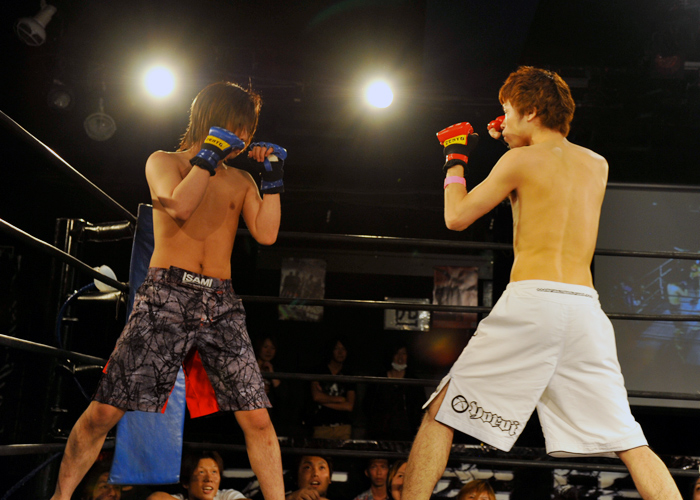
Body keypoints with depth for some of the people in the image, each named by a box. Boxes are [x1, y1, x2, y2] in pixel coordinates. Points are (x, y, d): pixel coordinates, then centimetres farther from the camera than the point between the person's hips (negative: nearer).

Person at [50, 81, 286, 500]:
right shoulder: (165, 162, 9)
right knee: (105, 411, -6)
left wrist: (274, 175, 5)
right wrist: (211, 152, -6)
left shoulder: (241, 180, 20)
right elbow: (179, 205, -11)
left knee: (257, 418, -3)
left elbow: (266, 234, 7)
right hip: (167, 295, -3)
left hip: (221, 304, 3)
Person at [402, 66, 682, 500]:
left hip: (531, 302, -4)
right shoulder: (598, 165, 17)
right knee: (631, 445, 8)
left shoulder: (520, 160, 2)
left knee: (441, 414, 7)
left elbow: (457, 217, 9)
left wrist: (456, 161, 24)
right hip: (585, 306, 5)